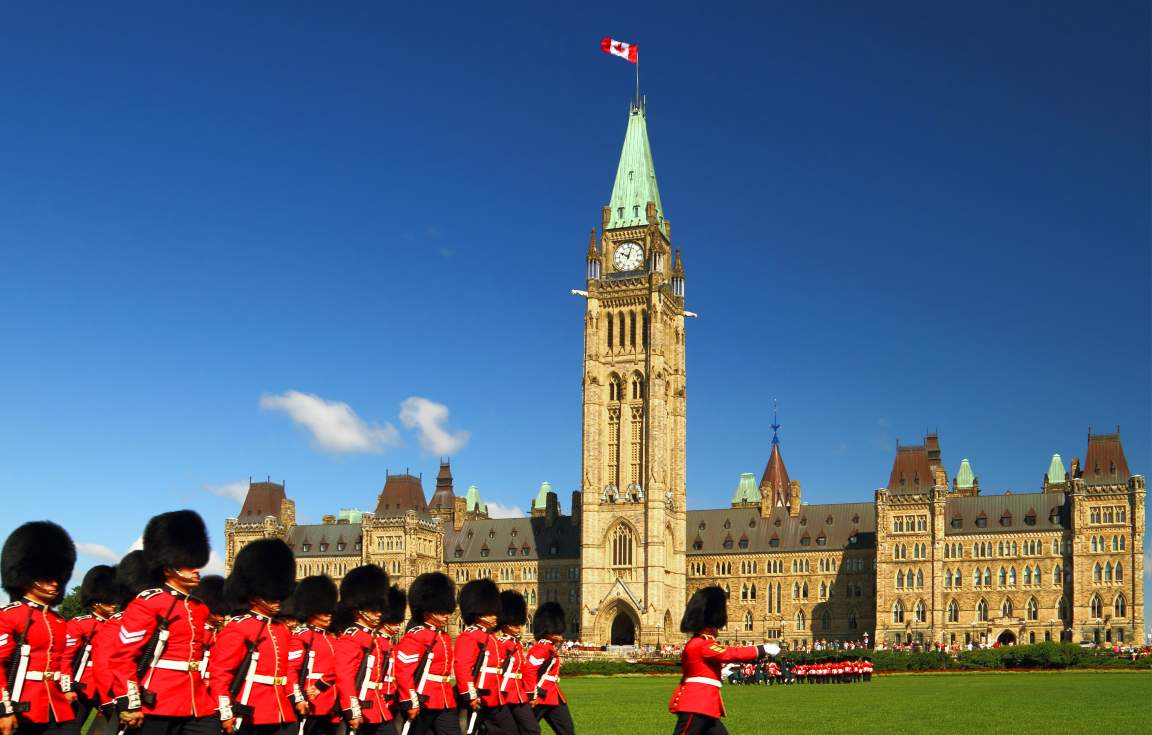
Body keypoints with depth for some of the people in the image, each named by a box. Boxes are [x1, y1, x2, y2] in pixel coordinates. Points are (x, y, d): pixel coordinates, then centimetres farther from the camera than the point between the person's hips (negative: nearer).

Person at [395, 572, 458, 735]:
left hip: (445, 702, 8)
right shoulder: (414, 636, -12)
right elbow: (403, 671, -19)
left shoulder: (444, 637, 15)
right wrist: (410, 702, -21)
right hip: (422, 702, -8)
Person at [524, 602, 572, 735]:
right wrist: (532, 695, -24)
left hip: (554, 698, 10)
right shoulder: (541, 648, -16)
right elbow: (530, 671, -24)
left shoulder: (551, 648, 16)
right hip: (541, 698, -10)